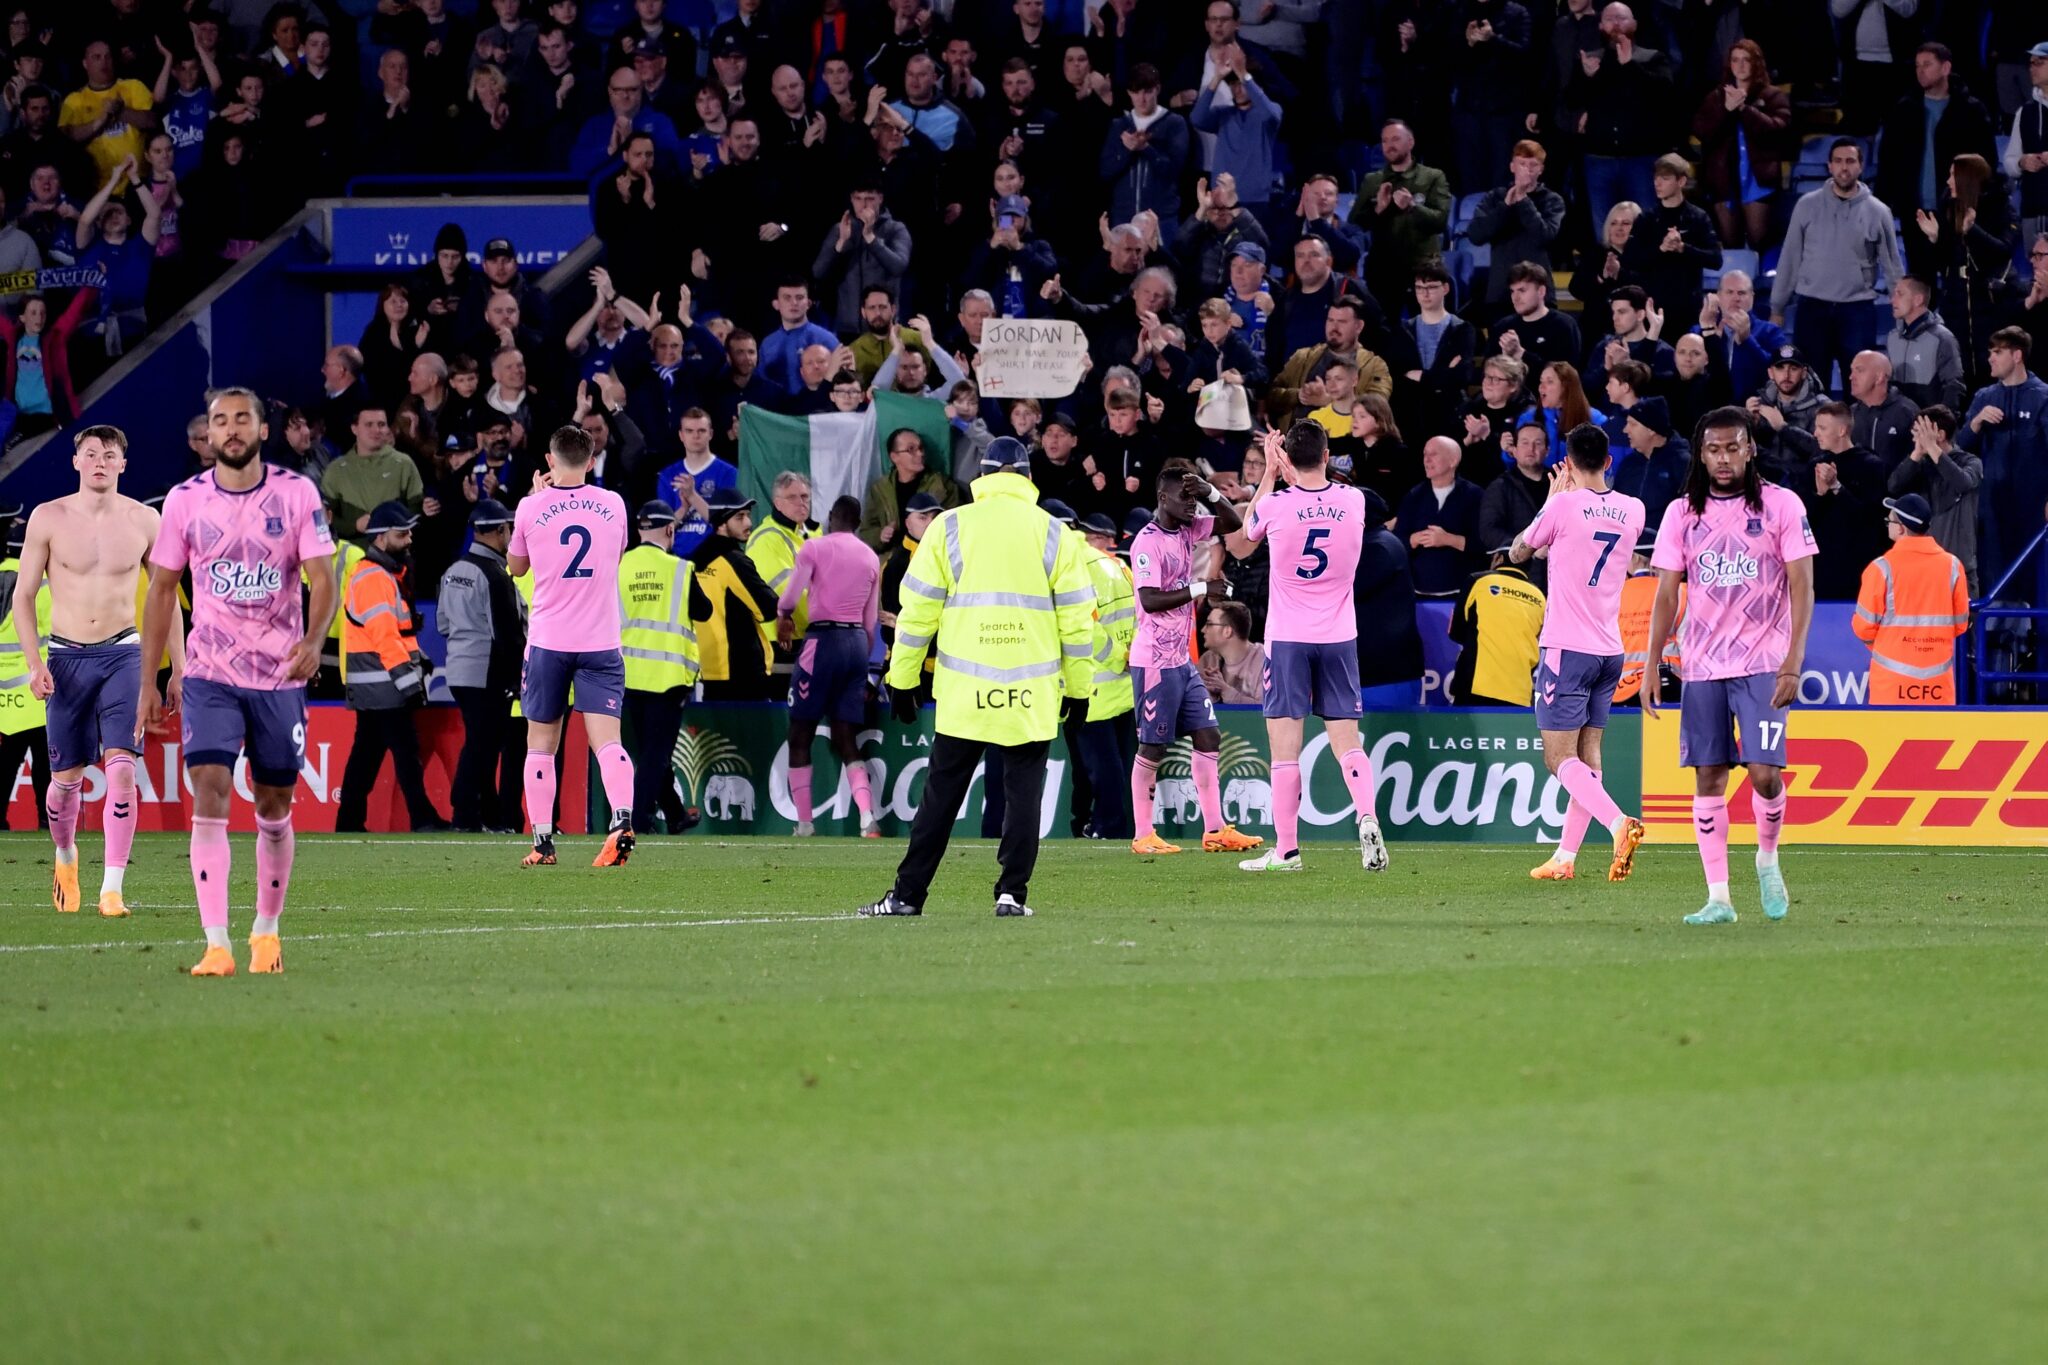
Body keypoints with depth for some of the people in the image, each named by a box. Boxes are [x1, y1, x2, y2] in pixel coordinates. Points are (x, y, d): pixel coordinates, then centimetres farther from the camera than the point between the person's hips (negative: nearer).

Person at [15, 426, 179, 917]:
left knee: (121, 769, -15)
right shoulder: (49, 518, -2)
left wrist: (179, 668, 10)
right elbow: (24, 594, 2)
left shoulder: (144, 521, 1)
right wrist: (34, 663, -8)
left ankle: (112, 889, -15)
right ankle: (66, 855, 37)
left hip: (122, 655, 0)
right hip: (66, 657, 0)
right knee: (67, 777, 6)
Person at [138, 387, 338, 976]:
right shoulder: (185, 500, 0)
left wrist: (314, 640, -25)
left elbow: (322, 576, -5)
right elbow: (162, 590, 7)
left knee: (274, 809, 9)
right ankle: (216, 945, -19)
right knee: (209, 798, -15)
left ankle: (266, 931, 28)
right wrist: (148, 681, 4)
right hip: (210, 677, 0)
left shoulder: (297, 494, -2)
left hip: (281, 677, 0)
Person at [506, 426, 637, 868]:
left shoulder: (532, 508, -3)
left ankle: (543, 843, 10)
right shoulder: (612, 504, 2)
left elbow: (516, 566, 15)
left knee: (541, 743, 10)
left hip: (547, 642, -1)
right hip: (601, 643, 1)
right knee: (607, 739, -6)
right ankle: (622, 819, -29)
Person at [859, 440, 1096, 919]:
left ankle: (908, 894, 7)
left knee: (941, 794, 6)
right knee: (1023, 791, 6)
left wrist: (902, 681, 9)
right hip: (1033, 695, 0)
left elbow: (917, 611, 2)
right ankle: (1012, 892, 1)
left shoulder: (948, 528, 2)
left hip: (963, 694, 0)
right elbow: (1077, 619, 5)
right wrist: (1078, 688, 13)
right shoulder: (1052, 534, 4)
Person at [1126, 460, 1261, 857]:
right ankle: (1143, 835, 5)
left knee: (1207, 738, 6)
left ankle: (1214, 831, 9)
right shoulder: (1148, 542, -16)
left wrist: (1210, 493, -2)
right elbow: (1150, 600, -23)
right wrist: (1201, 589, -22)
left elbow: (1232, 523, 15)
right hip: (1154, 661, -9)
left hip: (1181, 659, 9)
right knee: (1152, 747, -2)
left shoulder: (1187, 531, 9)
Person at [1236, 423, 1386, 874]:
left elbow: (1249, 531, 15)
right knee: (1347, 741, 5)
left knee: (1285, 747, 0)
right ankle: (1368, 822, -17)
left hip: (1288, 638, -3)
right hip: (1339, 637, 3)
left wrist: (1271, 471, 21)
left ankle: (1286, 849, 0)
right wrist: (1289, 473, 29)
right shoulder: (1353, 502, -2)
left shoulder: (1275, 505, -10)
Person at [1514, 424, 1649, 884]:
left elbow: (1518, 552, 8)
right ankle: (1565, 857, 12)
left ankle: (1619, 823, -28)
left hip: (1567, 647, -6)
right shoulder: (1633, 510, 6)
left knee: (1560, 757, -7)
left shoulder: (1564, 506, -11)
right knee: (1587, 755, 11)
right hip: (1609, 650, 6)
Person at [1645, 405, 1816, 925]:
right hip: (1700, 665, 3)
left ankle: (1768, 858, 16)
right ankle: (1718, 897, 3)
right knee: (1708, 776, 0)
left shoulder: (1781, 505, -1)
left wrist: (1793, 662, -14)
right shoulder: (1682, 513, 7)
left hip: (1763, 664, -3)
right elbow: (1666, 595, 9)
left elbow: (1801, 587, -4)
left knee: (1764, 772, -12)